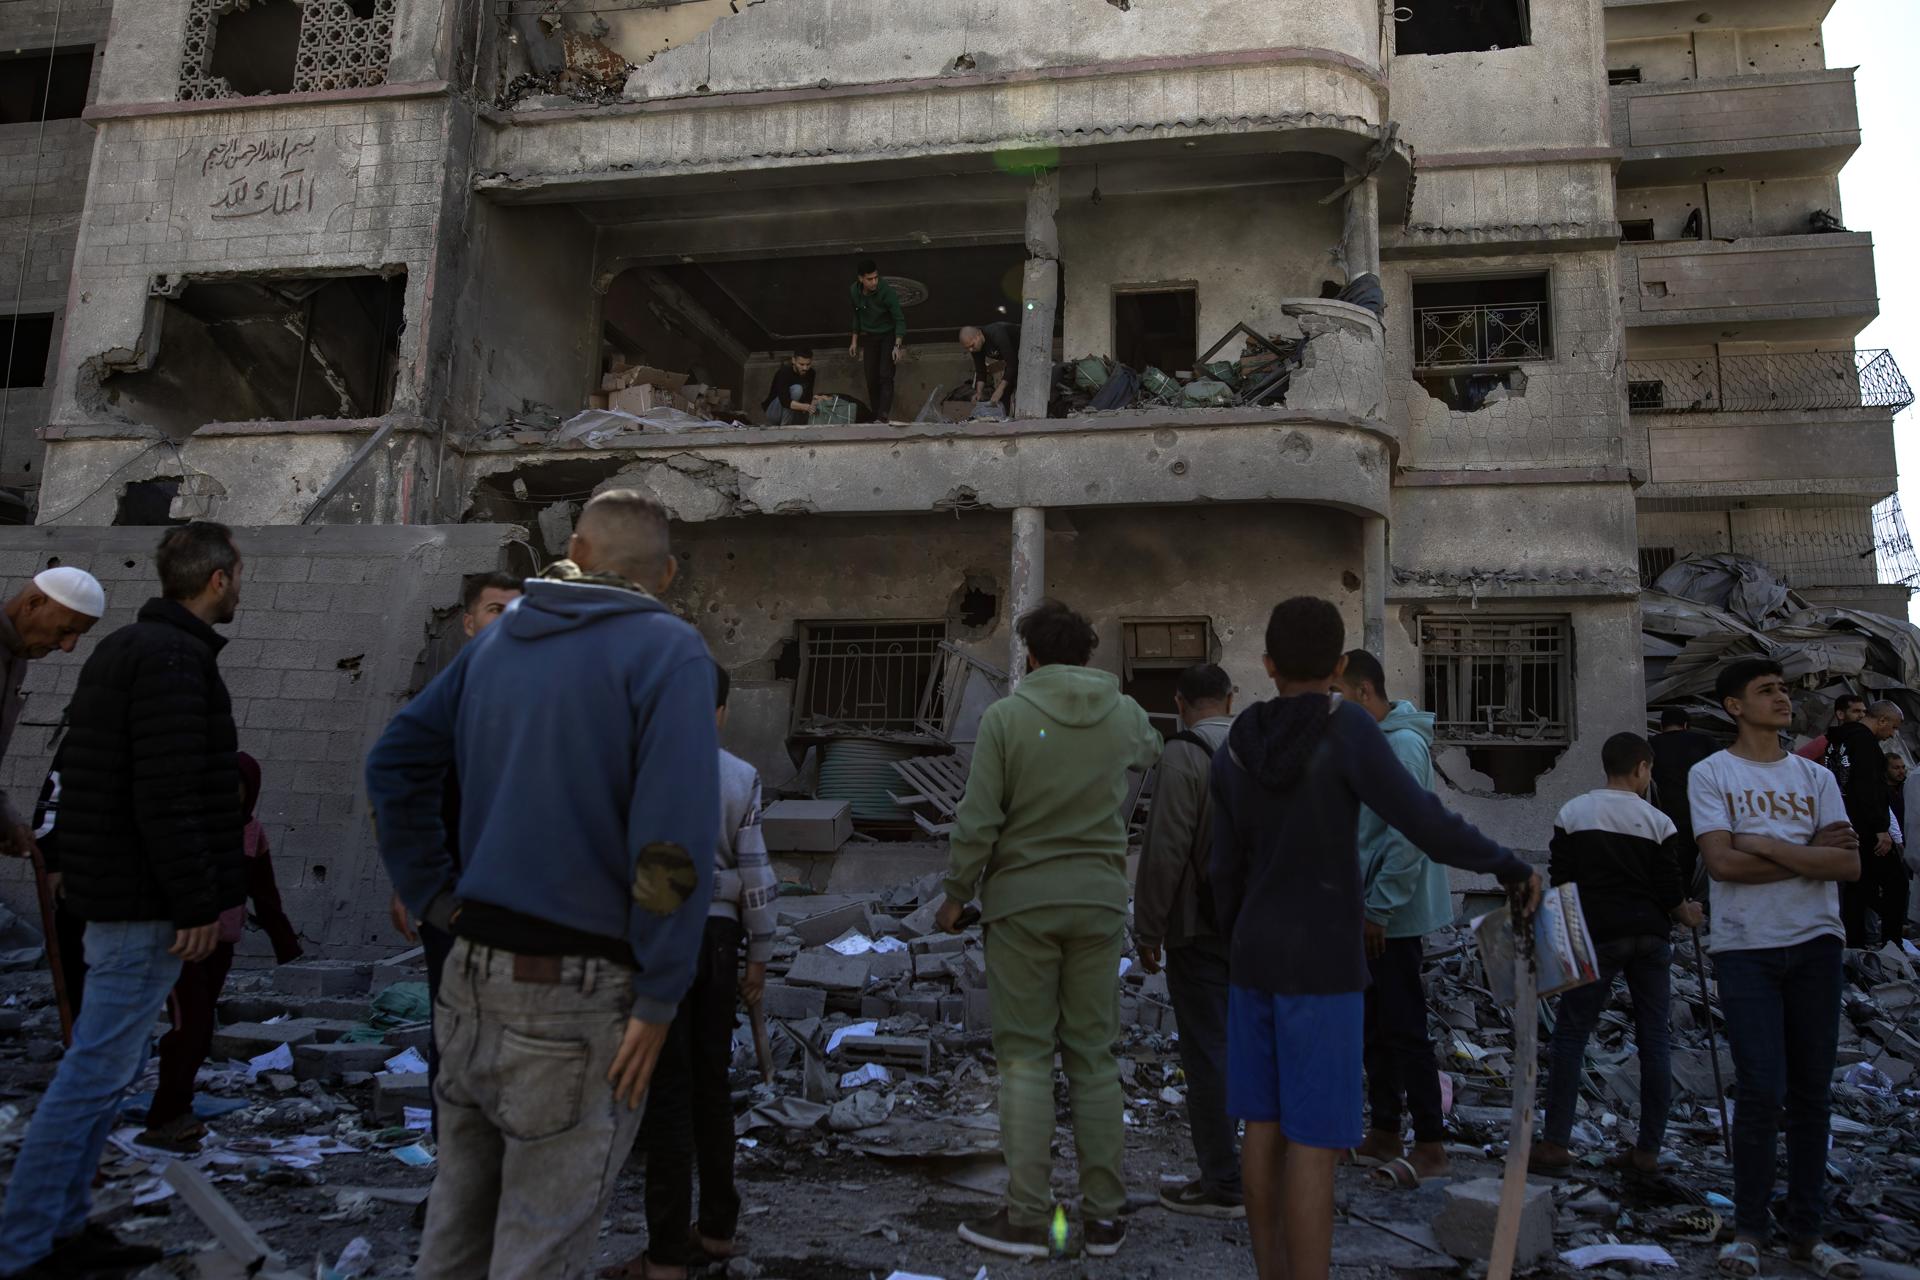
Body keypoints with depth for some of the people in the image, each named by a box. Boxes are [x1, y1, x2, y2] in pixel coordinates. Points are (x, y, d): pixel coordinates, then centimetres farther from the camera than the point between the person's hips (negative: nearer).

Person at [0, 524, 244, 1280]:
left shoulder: (126, 646, 15)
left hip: (112, 891, 10)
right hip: (146, 902, -10)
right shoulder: (174, 658, -17)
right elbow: (166, 797, -24)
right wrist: (198, 903, -19)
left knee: (106, 1065, 17)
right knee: (98, 1071, -3)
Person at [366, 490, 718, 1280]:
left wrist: (435, 898, 10)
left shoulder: (499, 638, 9)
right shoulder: (667, 650, -12)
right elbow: (675, 839, -21)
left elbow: (393, 765, 12)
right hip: (575, 989, -6)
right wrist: (659, 997, -15)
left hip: (472, 971, 7)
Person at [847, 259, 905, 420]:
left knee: (886, 376, -16)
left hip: (888, 335, -5)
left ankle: (883, 416, -23)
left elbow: (899, 319, -22)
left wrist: (897, 346, -30)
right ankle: (876, 416, 15)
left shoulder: (886, 291, -25)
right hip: (869, 337, 5)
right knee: (871, 379, 5)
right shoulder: (853, 291, -9)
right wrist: (854, 340, 11)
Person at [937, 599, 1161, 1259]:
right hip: (1099, 902, 3)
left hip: (1022, 902, -3)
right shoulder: (1125, 714, 3)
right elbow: (1152, 752, 27)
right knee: (1094, 1056, 10)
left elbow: (977, 821, -11)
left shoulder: (1006, 716, -8)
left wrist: (956, 895, 2)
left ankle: (1027, 1217, 6)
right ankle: (1104, 1215, 16)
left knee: (1025, 1057, 4)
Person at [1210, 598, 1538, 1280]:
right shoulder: (1347, 730, -16)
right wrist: (1514, 866, 0)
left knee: (1265, 1122, 13)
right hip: (1321, 967, -5)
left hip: (1255, 956, 6)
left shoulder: (1234, 750, 1)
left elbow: (1227, 870, 6)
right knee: (1314, 1140, 0)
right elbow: (1431, 828, -17)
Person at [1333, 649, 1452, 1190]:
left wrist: (1380, 908, -20)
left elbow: (1408, 835, -23)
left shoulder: (1403, 744, -17)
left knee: (1404, 1028, -3)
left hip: (1394, 914, -10)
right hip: (1371, 909, 10)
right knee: (1375, 1026, 15)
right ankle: (1384, 1133, 26)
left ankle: (1431, 1145, 7)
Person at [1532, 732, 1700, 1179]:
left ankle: (1555, 1144, -5)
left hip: (1597, 936, -1)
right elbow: (1669, 891, 0)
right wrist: (1688, 915, 21)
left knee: (1570, 1032, 1)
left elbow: (1559, 880, 1)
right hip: (1650, 937, 1)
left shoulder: (1572, 813, 1)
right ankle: (1648, 1150, 13)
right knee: (1654, 1038, 9)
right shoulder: (1658, 822, 1)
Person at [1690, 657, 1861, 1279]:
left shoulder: (1817, 778, 11)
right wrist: (1810, 853, -7)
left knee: (1810, 1092, 8)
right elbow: (1721, 861, -13)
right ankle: (1749, 1229, 8)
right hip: (1746, 948, -4)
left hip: (1816, 944, 4)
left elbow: (1849, 865, -2)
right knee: (1761, 1090, -7)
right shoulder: (1711, 773, 0)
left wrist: (1765, 845, -10)